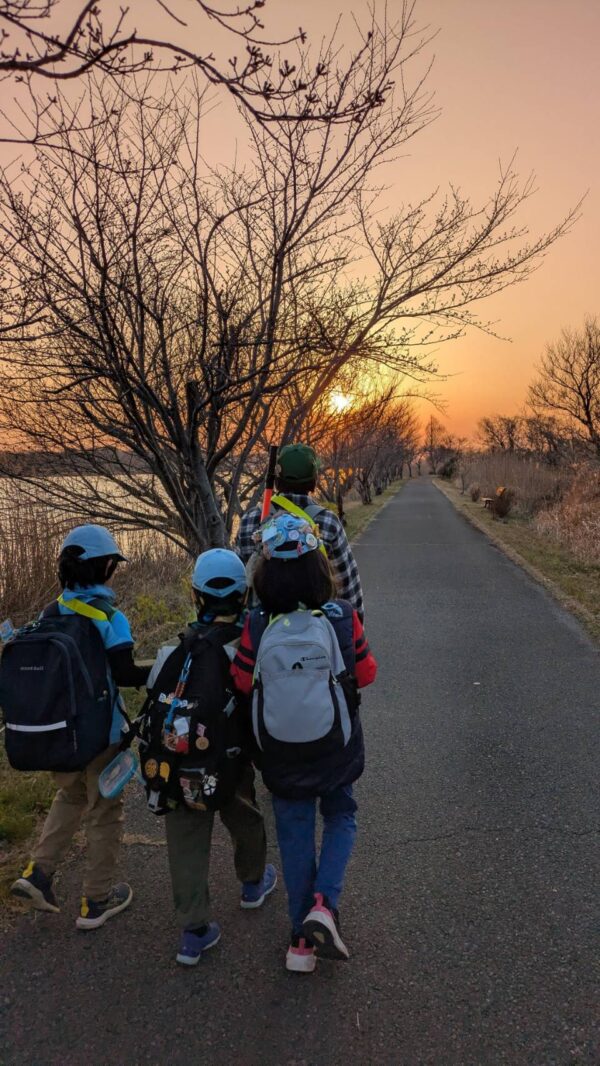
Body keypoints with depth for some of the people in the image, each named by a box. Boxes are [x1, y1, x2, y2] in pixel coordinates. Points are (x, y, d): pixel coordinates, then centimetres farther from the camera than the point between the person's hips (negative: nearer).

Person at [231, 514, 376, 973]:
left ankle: (303, 938, 28)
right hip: (334, 747, -1)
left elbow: (242, 682, -6)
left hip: (280, 750, 1)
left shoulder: (257, 624, -18)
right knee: (340, 818, 24)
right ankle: (324, 904, 6)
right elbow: (365, 673, -6)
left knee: (295, 834, 17)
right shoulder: (342, 617, -18)